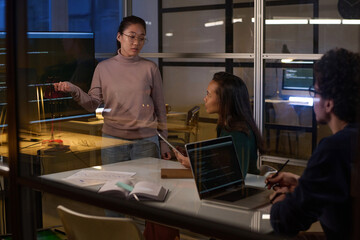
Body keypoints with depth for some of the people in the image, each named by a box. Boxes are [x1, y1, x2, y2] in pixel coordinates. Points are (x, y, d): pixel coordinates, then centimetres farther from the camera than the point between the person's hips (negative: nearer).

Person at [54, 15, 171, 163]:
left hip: (146, 142, 0)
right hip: (112, 139, 1)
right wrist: (74, 90, -17)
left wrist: (164, 143, 6)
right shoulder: (103, 68, 4)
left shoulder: (150, 68, 2)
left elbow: (160, 108, 5)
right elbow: (93, 104, 2)